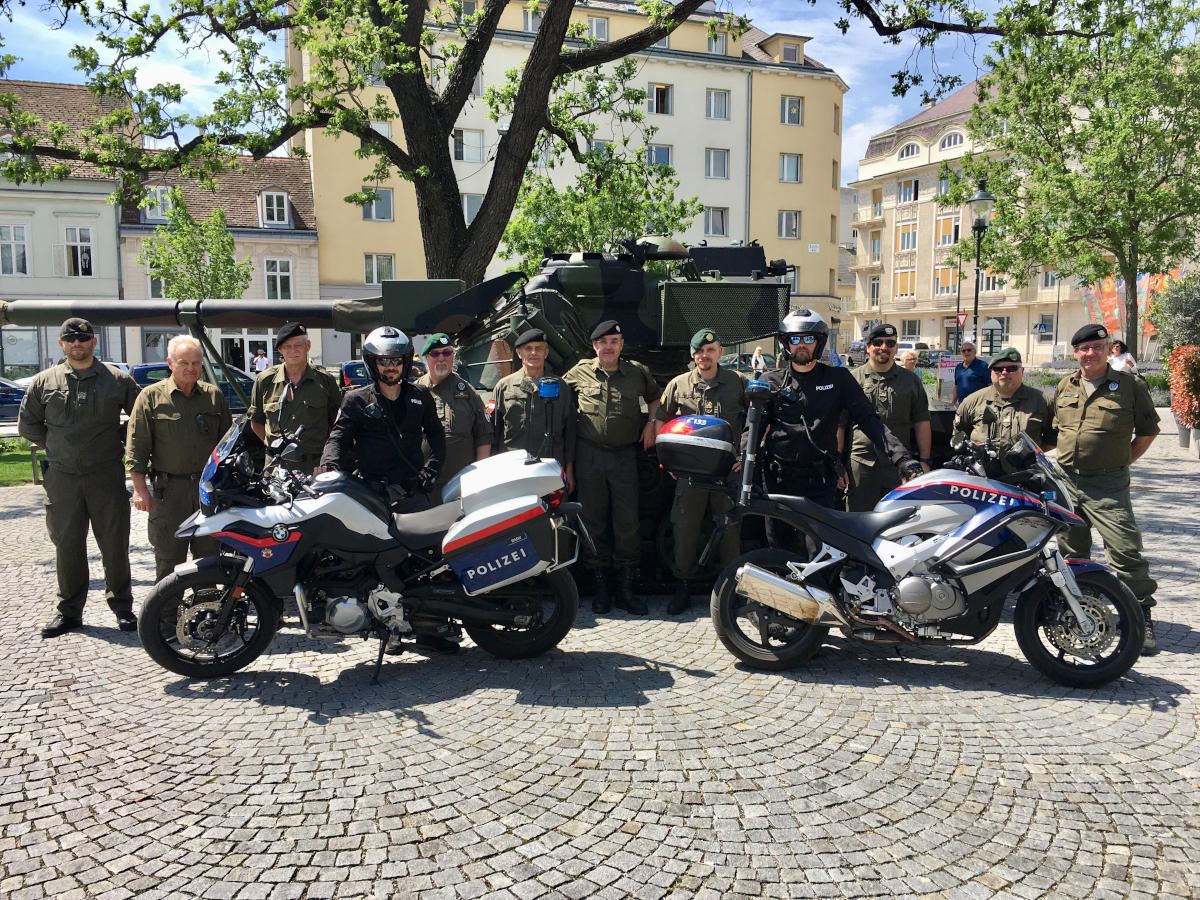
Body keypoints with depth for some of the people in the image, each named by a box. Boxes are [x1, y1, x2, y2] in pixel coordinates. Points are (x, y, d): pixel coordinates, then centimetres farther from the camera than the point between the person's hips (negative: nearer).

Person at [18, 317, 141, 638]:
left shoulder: (118, 379, 4)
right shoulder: (44, 382, 7)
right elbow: (27, 424, 16)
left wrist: (117, 442, 4)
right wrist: (55, 446, 8)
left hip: (107, 476, -1)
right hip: (62, 477, 2)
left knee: (115, 545, 2)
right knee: (67, 546, 8)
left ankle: (122, 607, 15)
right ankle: (69, 611, 19)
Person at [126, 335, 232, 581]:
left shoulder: (214, 395, 9)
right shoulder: (151, 396, 0)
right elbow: (136, 445, -1)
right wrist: (139, 488, -7)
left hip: (209, 486, 3)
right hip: (169, 488, -3)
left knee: (209, 555, 10)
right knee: (168, 559, 1)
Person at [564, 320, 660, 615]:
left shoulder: (638, 373, 8)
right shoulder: (579, 372, 6)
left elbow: (655, 398, 24)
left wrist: (651, 422, 8)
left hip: (625, 455, 0)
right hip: (589, 455, 0)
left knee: (627, 522, -2)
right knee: (595, 521, 4)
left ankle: (624, 587, 8)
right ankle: (602, 585, 13)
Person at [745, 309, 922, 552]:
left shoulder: (838, 378, 5)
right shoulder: (772, 383, 8)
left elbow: (868, 419, -1)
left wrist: (902, 458, -12)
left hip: (820, 480, -1)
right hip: (779, 479, 1)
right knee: (779, 545, 10)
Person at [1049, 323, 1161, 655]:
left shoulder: (1130, 385, -2)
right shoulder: (1064, 387, 11)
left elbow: (1148, 431, 5)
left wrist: (1123, 462, 2)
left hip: (1107, 484, -4)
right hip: (1066, 480, 5)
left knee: (1126, 551, -11)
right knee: (1071, 552, 14)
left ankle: (1141, 618, 0)